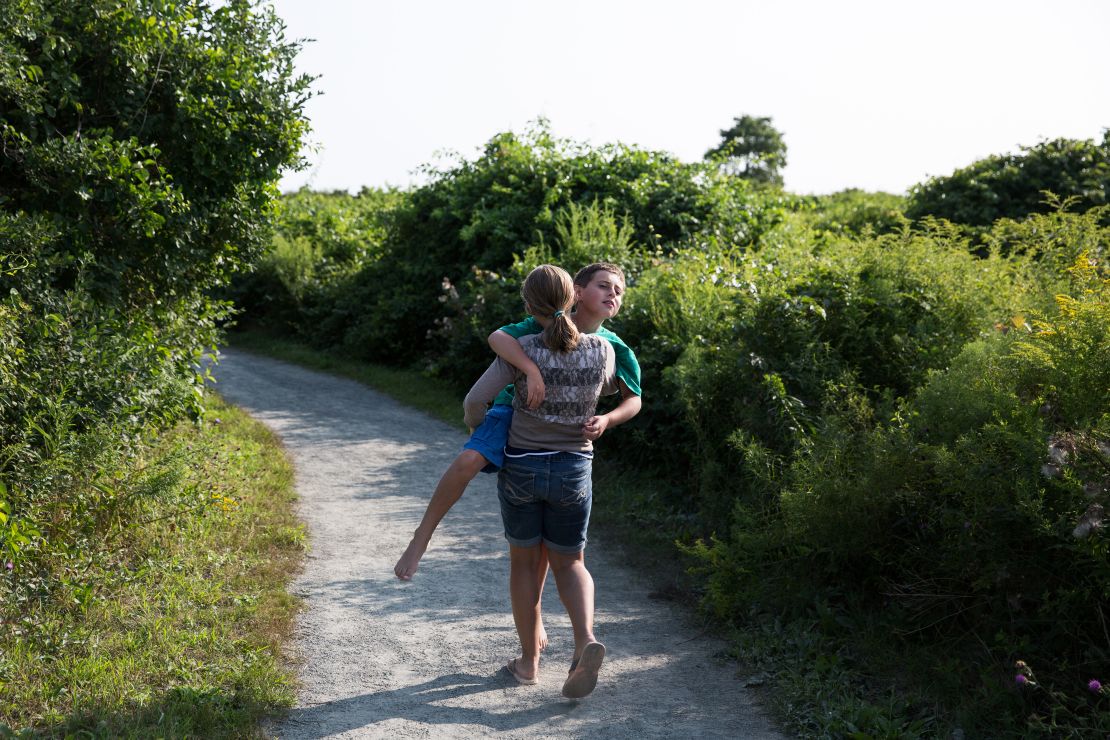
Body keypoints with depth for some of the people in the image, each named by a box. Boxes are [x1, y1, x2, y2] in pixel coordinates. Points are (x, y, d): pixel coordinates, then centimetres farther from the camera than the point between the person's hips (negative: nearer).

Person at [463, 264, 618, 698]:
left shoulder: (523, 350, -16)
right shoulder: (602, 351, -8)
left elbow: (475, 401, -19)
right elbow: (611, 387, 15)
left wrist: (479, 429, 3)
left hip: (520, 468, -1)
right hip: (573, 471, 2)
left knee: (523, 561, 17)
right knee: (569, 564, 16)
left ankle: (529, 660, 22)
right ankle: (586, 641, -10)